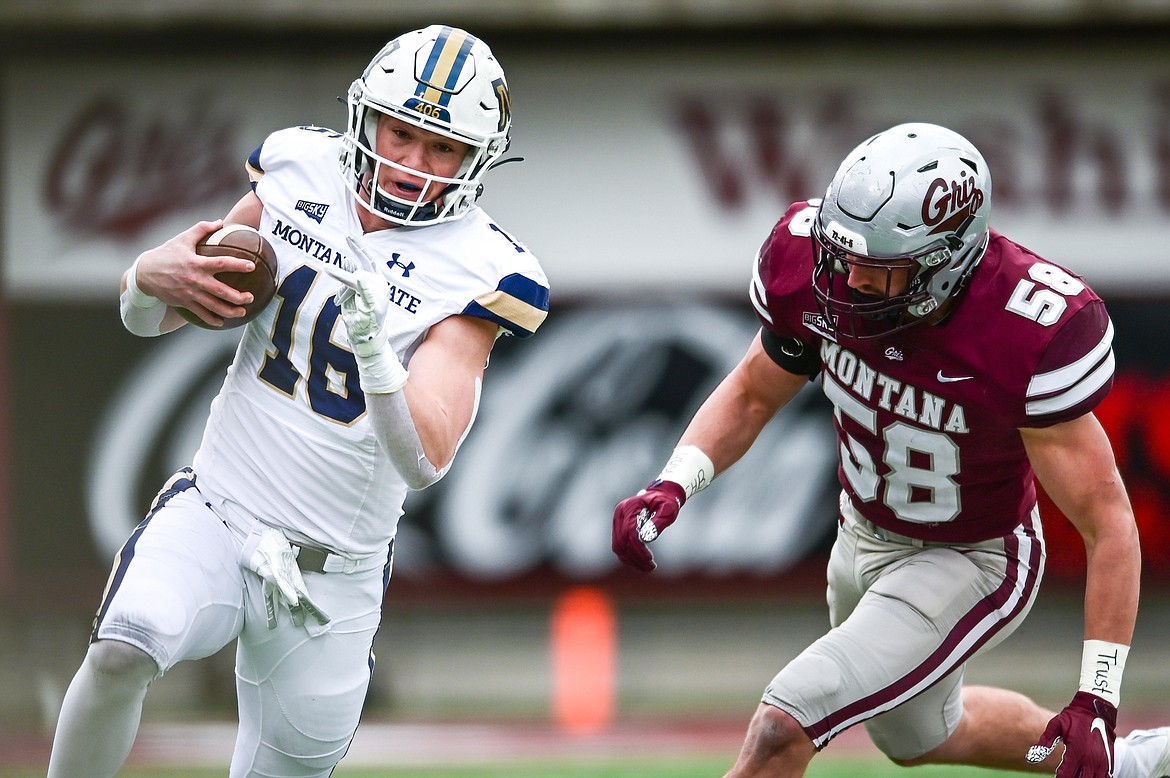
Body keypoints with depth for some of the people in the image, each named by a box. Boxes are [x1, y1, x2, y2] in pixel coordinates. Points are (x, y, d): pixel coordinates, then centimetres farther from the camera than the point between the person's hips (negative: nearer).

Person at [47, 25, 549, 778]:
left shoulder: (477, 272, -9)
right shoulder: (297, 172, 0)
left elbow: (425, 460, -20)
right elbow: (144, 317, 9)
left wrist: (374, 347, -36)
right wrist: (156, 276, -16)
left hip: (332, 574, 0)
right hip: (212, 517, 0)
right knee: (121, 654, -28)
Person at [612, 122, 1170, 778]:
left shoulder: (1033, 336, -36)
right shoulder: (817, 266, -22)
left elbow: (1109, 525, -28)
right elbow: (753, 393, 0)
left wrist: (1096, 702, -31)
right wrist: (673, 486, -18)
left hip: (969, 565, -7)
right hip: (865, 538, 7)